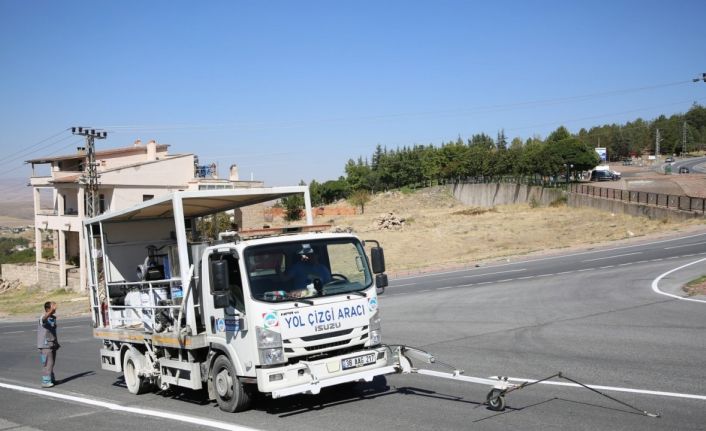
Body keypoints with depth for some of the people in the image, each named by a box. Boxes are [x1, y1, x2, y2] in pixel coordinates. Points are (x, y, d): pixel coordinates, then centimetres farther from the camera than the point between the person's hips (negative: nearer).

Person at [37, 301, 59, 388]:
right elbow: (45, 318, -41)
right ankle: (46, 382, -5)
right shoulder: (43, 318, -14)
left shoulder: (53, 317, 10)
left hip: (52, 344, 8)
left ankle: (51, 379, 27)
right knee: (47, 363, -9)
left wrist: (56, 342, 24)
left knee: (51, 363, 16)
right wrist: (52, 310, -58)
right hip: (45, 345, -8)